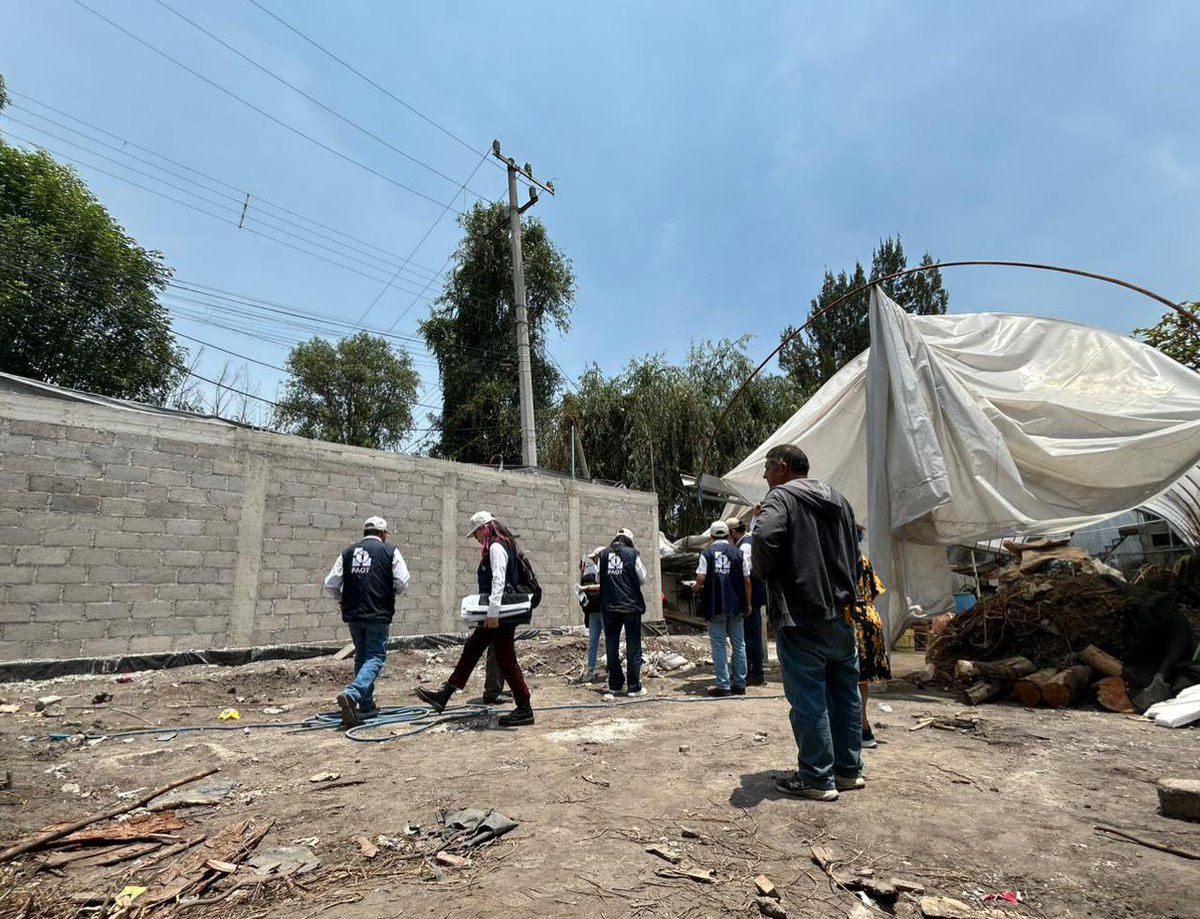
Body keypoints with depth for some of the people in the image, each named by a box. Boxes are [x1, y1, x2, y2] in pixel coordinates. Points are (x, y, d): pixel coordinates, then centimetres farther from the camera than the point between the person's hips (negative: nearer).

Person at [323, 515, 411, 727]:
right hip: (378, 614, -5)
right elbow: (402, 583, -9)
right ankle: (351, 694, -21)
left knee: (361, 657, 17)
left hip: (352, 614, 5)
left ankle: (366, 705, 23)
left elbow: (330, 586, 5)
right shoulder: (390, 552, -2)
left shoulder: (348, 553, 8)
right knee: (375, 657, 1)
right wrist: (390, 594, 10)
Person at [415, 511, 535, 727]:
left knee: (505, 659, -3)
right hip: (497, 613, 11)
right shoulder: (497, 547, 17)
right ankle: (444, 696, 25)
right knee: (472, 648, 15)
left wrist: (493, 613, -28)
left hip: (501, 614, -11)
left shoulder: (496, 547, -14)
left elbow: (499, 581, -24)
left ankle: (524, 709, 7)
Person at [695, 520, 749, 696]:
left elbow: (700, 579, -13)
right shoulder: (737, 553, 2)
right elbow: (746, 581, 1)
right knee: (739, 644, 12)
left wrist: (697, 588, 10)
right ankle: (739, 683, 17)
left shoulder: (707, 554, -4)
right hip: (736, 606, 2)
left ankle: (723, 685, 4)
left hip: (715, 607, -2)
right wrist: (748, 604, 11)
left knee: (719, 645, 4)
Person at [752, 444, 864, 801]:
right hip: (841, 613, 8)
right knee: (845, 694, 16)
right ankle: (849, 769, 28)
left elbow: (765, 537, -28)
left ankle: (817, 778, 10)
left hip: (800, 615, -8)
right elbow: (854, 552, 22)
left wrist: (764, 571, -10)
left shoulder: (781, 496, -9)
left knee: (808, 700, 1)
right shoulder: (839, 500, 15)